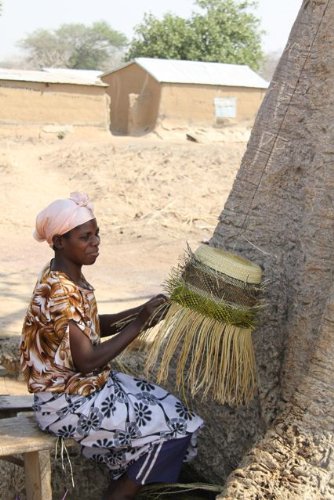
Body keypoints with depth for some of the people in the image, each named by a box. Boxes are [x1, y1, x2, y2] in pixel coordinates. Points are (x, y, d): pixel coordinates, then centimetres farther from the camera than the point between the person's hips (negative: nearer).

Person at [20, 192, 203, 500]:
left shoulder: (71, 279, 2)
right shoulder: (58, 293, -27)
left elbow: (92, 327, 12)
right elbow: (87, 360, -27)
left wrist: (140, 311, -2)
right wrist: (138, 325, -20)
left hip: (87, 386, 9)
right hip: (68, 403, -9)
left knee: (167, 408, 9)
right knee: (171, 426, -6)